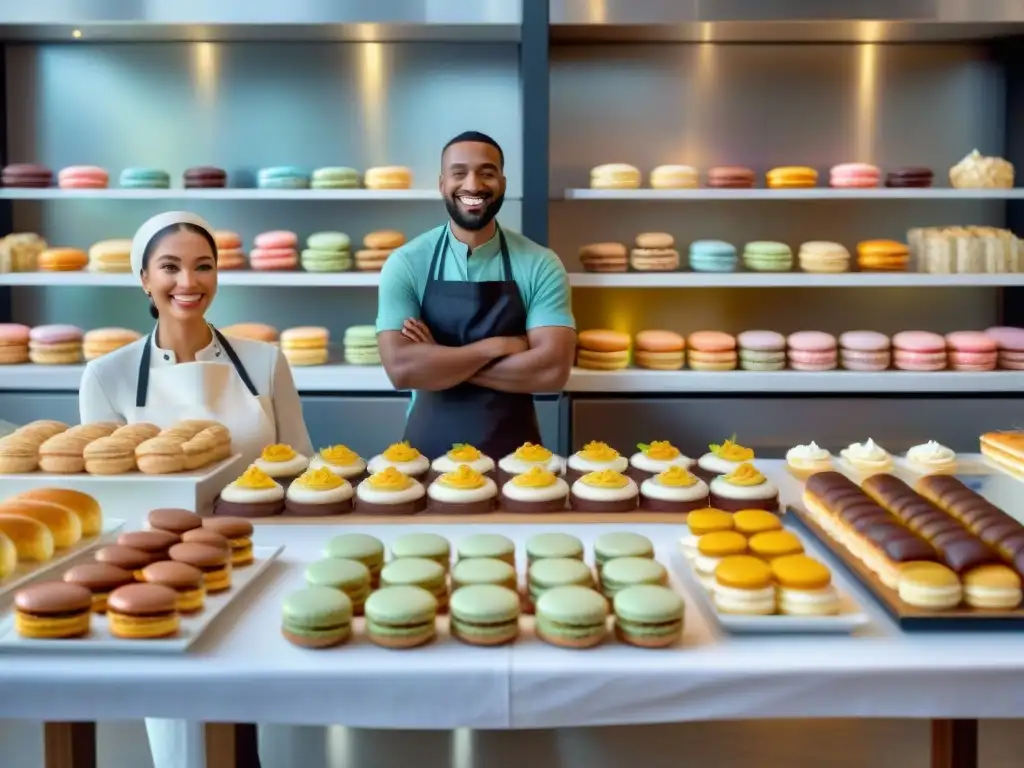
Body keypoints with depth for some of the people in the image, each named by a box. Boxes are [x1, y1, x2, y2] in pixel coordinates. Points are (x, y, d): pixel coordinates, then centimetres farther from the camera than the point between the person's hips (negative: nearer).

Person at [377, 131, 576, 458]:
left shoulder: (540, 265, -6)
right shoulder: (405, 263, -6)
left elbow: (552, 370, -17)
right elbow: (401, 369, -17)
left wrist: (438, 361, -16)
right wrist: (497, 346, -17)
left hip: (514, 450, 0)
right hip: (429, 448, 0)